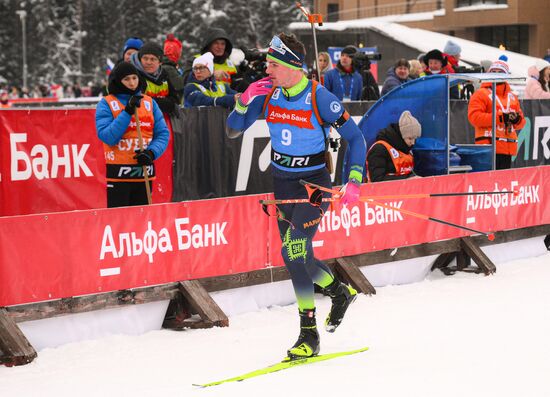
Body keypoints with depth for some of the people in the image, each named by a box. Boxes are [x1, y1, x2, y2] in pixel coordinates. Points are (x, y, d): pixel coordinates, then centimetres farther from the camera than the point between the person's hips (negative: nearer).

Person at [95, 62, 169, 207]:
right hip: (118, 173, -4)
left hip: (144, 172, 4)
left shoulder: (149, 102, 11)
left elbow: (163, 134, 7)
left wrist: (152, 152, -12)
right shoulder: (106, 103, 0)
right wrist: (127, 112, -16)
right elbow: (107, 137, -11)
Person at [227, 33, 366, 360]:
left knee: (294, 251, -18)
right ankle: (342, 292, 40)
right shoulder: (268, 93, -3)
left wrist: (354, 182, -18)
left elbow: (356, 138, -10)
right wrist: (247, 98, -13)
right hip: (282, 182, 6)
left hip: (314, 184, -6)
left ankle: (309, 335, -9)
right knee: (299, 258, 12)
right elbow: (235, 126, 5)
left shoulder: (319, 98, -18)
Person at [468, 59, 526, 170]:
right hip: (489, 145, -7)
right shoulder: (481, 94, 0)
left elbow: (521, 123, 20)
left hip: (508, 148, 7)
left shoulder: (512, 97, 19)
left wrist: (517, 119, -6)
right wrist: (499, 117, -18)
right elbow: (474, 116, -14)